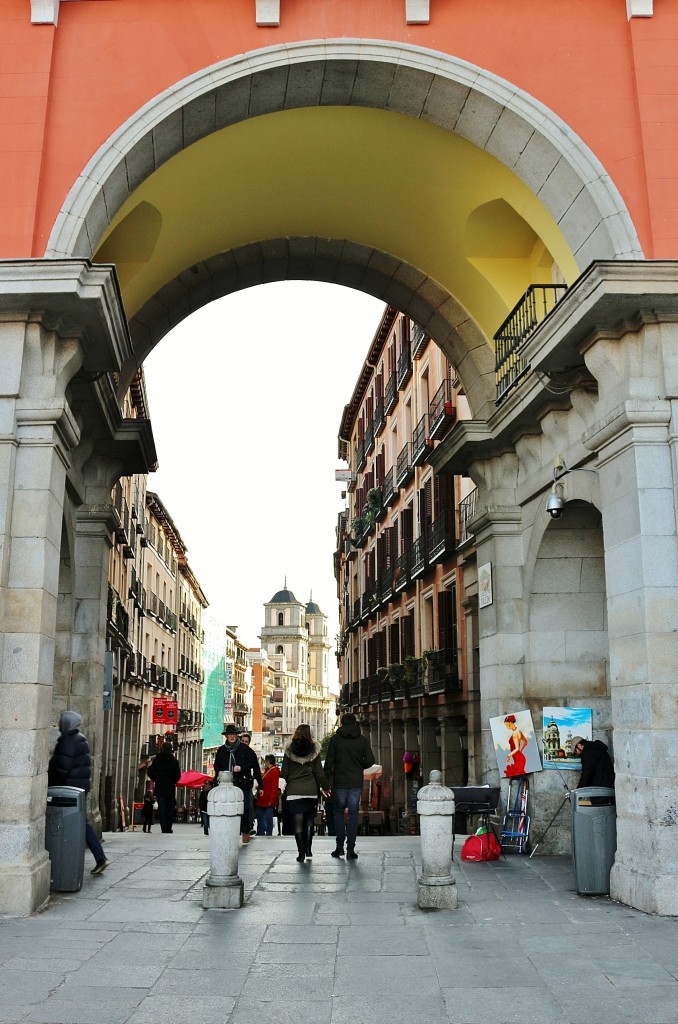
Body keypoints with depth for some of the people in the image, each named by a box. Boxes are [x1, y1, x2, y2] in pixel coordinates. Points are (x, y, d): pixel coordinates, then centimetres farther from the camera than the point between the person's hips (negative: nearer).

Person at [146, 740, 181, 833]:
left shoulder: (156, 760, 0)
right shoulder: (174, 761, -4)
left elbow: (150, 772, -2)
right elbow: (178, 775, -6)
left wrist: (157, 780, 12)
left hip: (159, 788, 0)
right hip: (170, 789, 0)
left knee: (162, 810, 2)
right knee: (169, 810, 10)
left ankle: (164, 830, -5)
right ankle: (169, 829, 13)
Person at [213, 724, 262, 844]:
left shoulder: (245, 749, 0)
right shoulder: (221, 750, 11)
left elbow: (253, 764, 0)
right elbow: (217, 765, 22)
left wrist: (242, 768, -13)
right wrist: (219, 772, 1)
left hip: (243, 784, -3)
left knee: (245, 808, -3)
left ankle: (245, 832, 12)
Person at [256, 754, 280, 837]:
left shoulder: (274, 771, -14)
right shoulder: (266, 770, 15)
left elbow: (274, 787, -18)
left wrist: (271, 800, -21)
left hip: (268, 800, -10)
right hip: (261, 799, 10)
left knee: (268, 818, -2)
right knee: (259, 816, 15)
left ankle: (269, 834, 5)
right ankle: (260, 834, 24)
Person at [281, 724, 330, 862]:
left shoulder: (289, 751, -1)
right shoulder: (314, 750, -1)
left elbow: (284, 773, 2)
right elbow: (319, 772, 3)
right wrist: (325, 787, 15)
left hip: (293, 790, -1)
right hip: (311, 790, 1)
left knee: (298, 821, 1)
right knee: (309, 820, 14)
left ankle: (301, 852, -1)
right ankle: (308, 848, 10)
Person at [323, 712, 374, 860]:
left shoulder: (335, 739, -3)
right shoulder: (363, 740, 0)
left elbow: (329, 761, -5)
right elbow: (370, 761, -5)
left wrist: (327, 781, 1)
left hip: (339, 782, 0)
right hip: (356, 783, 1)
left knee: (338, 812, 13)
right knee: (353, 814, 4)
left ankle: (340, 846, 11)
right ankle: (350, 849, 1)